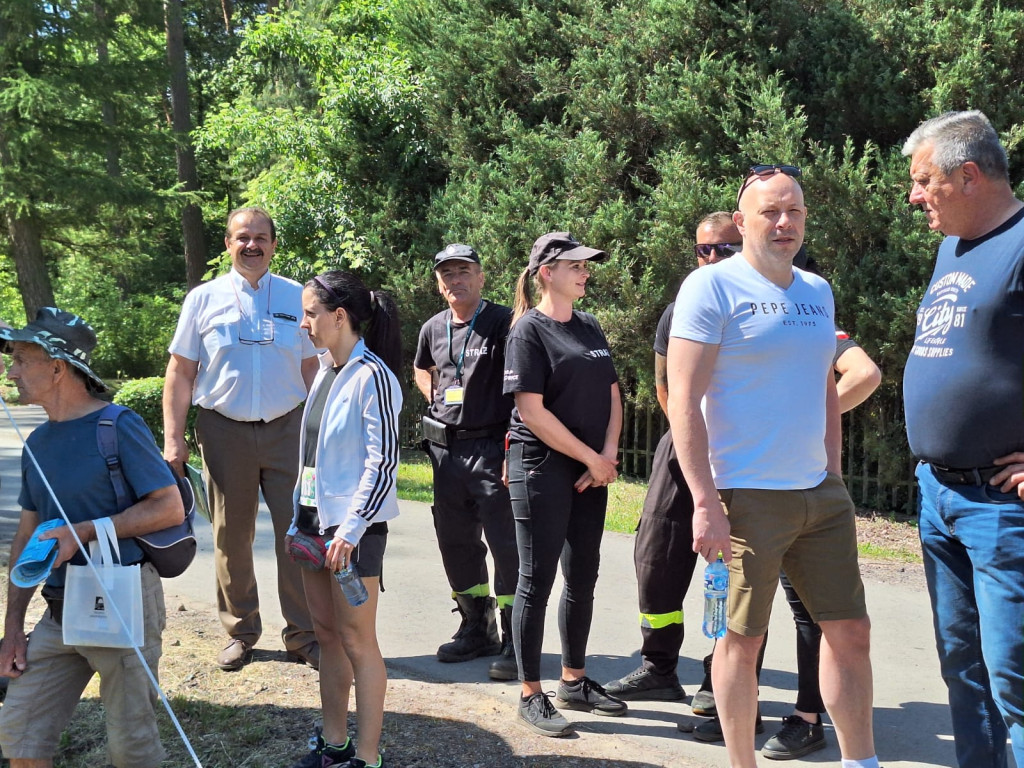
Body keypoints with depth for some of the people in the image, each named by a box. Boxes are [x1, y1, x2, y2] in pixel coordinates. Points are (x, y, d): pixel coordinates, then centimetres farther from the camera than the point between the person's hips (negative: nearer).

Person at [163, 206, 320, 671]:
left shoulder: (296, 298, 6)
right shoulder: (204, 299, 5)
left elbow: (311, 369, 8)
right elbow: (180, 372, 4)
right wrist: (173, 439, -2)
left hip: (287, 429, 0)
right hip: (224, 430, 0)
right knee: (231, 537, 8)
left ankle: (303, 635, 12)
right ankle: (240, 632, 24)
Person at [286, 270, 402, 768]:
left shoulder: (371, 375, -15)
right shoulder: (326, 372, 11)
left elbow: (383, 461, -19)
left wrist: (351, 530, -21)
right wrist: (298, 520, 15)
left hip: (352, 526, -8)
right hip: (315, 519, 8)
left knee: (356, 638, 0)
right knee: (326, 633, 15)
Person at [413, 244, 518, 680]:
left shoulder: (504, 323, -8)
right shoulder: (433, 329, 12)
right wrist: (436, 399, 15)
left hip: (491, 447, -7)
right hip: (445, 448, 7)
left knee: (506, 545, -6)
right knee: (455, 542, 13)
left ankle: (514, 641, 4)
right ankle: (477, 628, 29)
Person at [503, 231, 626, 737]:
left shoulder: (589, 327, 12)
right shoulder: (529, 330, -9)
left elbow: (611, 395, 12)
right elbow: (532, 411, -15)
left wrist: (608, 456, -3)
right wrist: (592, 458, -12)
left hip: (591, 472, 7)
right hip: (541, 469, -7)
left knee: (583, 578, 13)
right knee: (537, 581, 0)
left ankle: (574, 682, 27)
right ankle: (531, 696, 11)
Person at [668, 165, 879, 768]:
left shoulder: (818, 291, 13)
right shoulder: (713, 287, -8)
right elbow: (684, 399, -13)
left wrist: (833, 471, 12)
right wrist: (706, 504, -18)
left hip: (821, 494, 7)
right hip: (747, 496, -6)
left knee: (851, 630, 11)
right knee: (743, 639, 4)